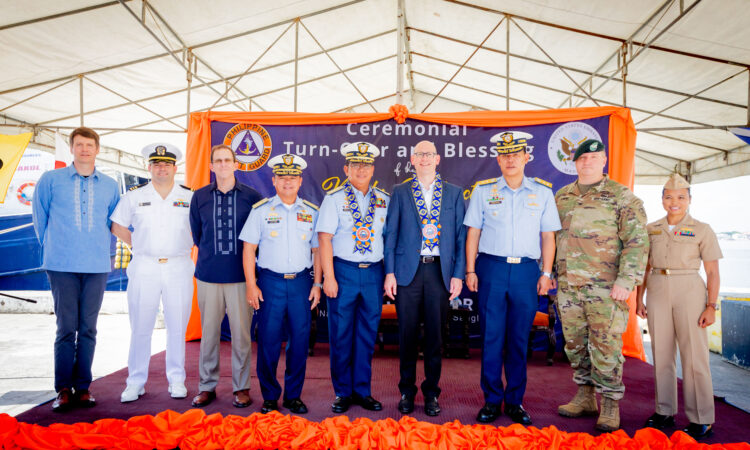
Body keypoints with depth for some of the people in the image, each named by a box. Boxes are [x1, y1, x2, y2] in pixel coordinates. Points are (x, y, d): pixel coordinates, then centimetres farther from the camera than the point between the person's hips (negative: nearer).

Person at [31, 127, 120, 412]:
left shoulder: (110, 186, 10)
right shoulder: (50, 180, 5)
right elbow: (39, 216, 13)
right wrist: (52, 248, 14)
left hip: (97, 267, 2)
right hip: (62, 267, -1)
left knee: (88, 328, 5)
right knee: (66, 328, -1)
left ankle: (83, 388, 14)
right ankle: (63, 389, 9)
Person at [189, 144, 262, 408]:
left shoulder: (252, 196, 1)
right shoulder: (199, 197, 8)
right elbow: (196, 234, 18)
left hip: (240, 275, -2)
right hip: (208, 275, 2)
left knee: (241, 332, 2)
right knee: (209, 331, 7)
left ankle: (241, 387, 15)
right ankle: (207, 386, 19)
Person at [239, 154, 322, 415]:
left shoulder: (311, 212, 9)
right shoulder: (261, 210, 4)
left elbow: (317, 251, 12)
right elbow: (248, 249, 2)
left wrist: (317, 284, 5)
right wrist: (251, 285, -5)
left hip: (301, 282, 2)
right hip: (270, 281, -2)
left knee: (300, 339, 4)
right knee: (268, 339, 0)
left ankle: (293, 395, 18)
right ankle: (270, 396, 15)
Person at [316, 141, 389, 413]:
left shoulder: (384, 200, 9)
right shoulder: (334, 199, 0)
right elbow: (325, 239, -5)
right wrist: (328, 276, -11)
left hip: (374, 272, 3)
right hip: (343, 270, -2)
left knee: (367, 334, 9)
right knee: (341, 334, 4)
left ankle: (362, 391, 22)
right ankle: (342, 392, 18)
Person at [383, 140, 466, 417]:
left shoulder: (454, 193, 9)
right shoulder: (400, 192, 8)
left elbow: (461, 236, 6)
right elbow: (391, 234, 5)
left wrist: (458, 274, -1)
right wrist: (390, 272, -2)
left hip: (440, 271, 1)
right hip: (408, 270, 0)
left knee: (435, 334, 7)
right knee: (408, 334, 6)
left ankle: (431, 391, 21)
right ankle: (407, 391, 21)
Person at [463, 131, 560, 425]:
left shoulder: (543, 192, 8)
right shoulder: (483, 190, 6)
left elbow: (548, 236, 9)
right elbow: (473, 233, 6)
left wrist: (546, 273, 3)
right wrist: (470, 270, 1)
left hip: (527, 270, 1)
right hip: (492, 268, 0)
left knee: (519, 338, 7)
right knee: (491, 336, 2)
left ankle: (515, 401, 19)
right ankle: (492, 400, 14)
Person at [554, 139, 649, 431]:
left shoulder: (622, 197, -3)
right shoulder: (561, 197, 13)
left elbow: (637, 242, -8)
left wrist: (625, 281, -16)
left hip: (605, 288, -5)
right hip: (568, 287, 5)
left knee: (606, 345, -2)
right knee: (575, 344, 11)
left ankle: (610, 406, 12)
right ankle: (585, 397, 26)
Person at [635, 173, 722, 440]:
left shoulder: (701, 230, 1)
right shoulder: (651, 229, 10)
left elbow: (713, 272, -1)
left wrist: (711, 306, -8)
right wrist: (639, 299, 8)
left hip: (689, 292, -3)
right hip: (657, 292, 4)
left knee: (694, 356, -3)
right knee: (661, 354, 8)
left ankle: (702, 420, 6)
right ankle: (665, 412, 18)